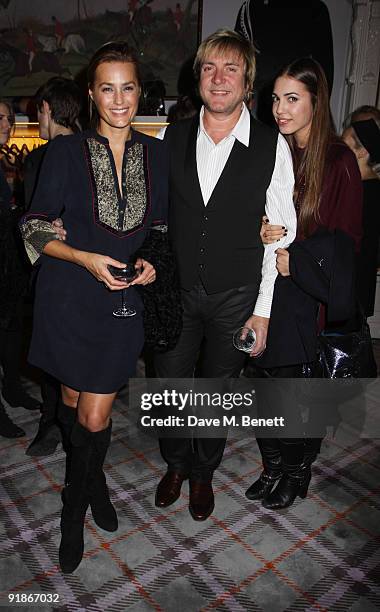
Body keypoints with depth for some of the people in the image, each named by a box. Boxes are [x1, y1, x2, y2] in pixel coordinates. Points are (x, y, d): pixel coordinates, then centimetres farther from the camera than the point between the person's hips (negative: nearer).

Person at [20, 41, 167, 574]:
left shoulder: (156, 154, 5)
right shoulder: (66, 152, -2)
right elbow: (35, 227, -1)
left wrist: (149, 262, -4)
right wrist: (86, 258, -16)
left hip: (123, 299, 1)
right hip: (69, 295, 0)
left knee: (95, 416, 3)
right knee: (72, 401, 14)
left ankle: (74, 510, 31)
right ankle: (94, 480, 44)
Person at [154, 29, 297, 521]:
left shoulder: (272, 147, -7)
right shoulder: (171, 138, 0)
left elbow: (279, 234, -6)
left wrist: (263, 310, -8)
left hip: (237, 297, -2)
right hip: (176, 292, 2)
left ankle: (203, 472, 43)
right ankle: (176, 465, 45)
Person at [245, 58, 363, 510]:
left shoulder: (338, 161, -7)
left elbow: (344, 237, -7)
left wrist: (295, 259, -15)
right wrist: (261, 232, -9)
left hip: (310, 294, -4)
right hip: (269, 290, 4)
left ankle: (297, 473, 31)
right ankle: (273, 467, 33)